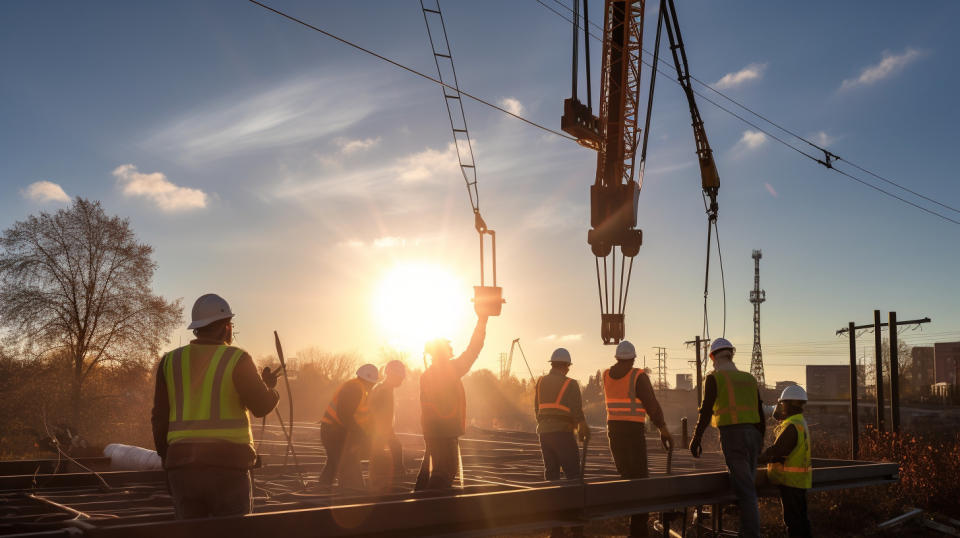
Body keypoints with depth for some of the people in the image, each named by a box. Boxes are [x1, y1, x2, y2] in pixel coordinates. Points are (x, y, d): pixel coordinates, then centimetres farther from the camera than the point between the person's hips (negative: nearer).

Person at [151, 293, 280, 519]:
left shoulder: (170, 362, 7)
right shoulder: (237, 359, -6)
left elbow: (159, 418, 10)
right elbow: (262, 406, -2)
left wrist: (167, 459, 19)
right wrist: (269, 385, 19)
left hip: (181, 466, 4)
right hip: (228, 465, -4)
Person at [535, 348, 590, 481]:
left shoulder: (541, 382, 7)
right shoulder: (570, 384, -7)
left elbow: (537, 408, 8)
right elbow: (576, 410, -10)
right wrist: (584, 428, 2)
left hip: (544, 431, 5)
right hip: (562, 432, -5)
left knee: (551, 471, 12)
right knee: (572, 471, -1)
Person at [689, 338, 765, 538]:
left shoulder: (714, 378, -2)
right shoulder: (749, 378, 15)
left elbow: (706, 411, -8)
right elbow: (760, 411, 17)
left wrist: (696, 439, -2)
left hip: (732, 434, -6)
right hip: (753, 434, 6)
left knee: (744, 489, -7)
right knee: (747, 484, 16)